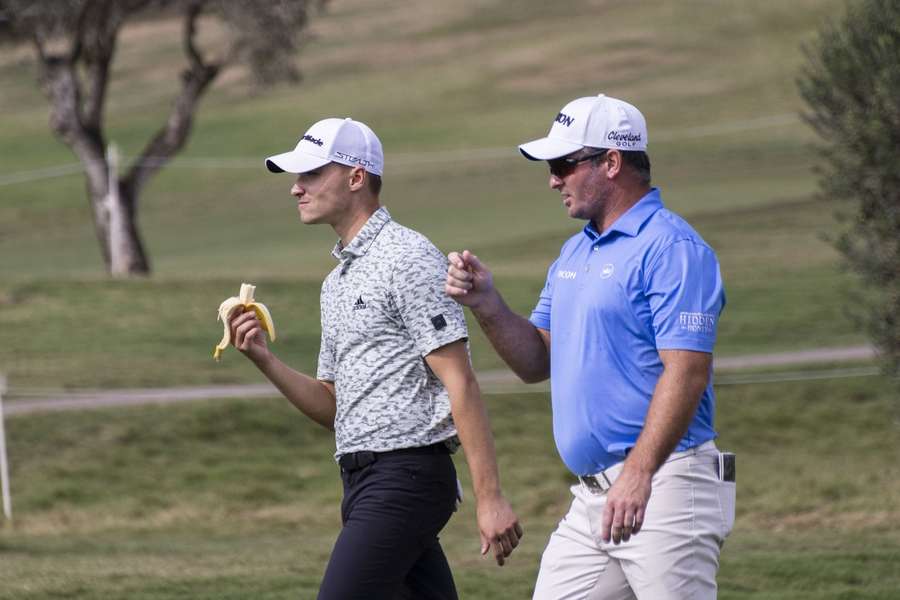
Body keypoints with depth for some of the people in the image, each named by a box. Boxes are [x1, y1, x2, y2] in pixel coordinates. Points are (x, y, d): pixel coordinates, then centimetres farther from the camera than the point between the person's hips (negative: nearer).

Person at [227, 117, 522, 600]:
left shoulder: (407, 260, -9)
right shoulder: (337, 281, 20)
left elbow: (460, 384, -15)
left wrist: (489, 498, -21)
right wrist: (265, 361, 5)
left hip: (405, 477, -9)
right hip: (364, 484, 9)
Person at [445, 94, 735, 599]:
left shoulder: (673, 249, -12)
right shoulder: (574, 253, 19)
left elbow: (687, 371, -20)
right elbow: (537, 362, 20)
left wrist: (638, 474, -27)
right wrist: (487, 304, 2)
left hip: (662, 486, -9)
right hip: (592, 497, 9)